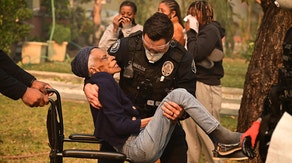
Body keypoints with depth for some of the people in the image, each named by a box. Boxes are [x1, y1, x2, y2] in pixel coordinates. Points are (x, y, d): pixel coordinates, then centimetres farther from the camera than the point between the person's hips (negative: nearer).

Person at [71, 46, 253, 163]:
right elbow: (121, 125, -17)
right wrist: (150, 120, -5)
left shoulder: (105, 82, 22)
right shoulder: (104, 82, -8)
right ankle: (221, 135, -7)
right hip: (136, 148, -10)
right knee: (178, 95, -14)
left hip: (136, 143, 10)